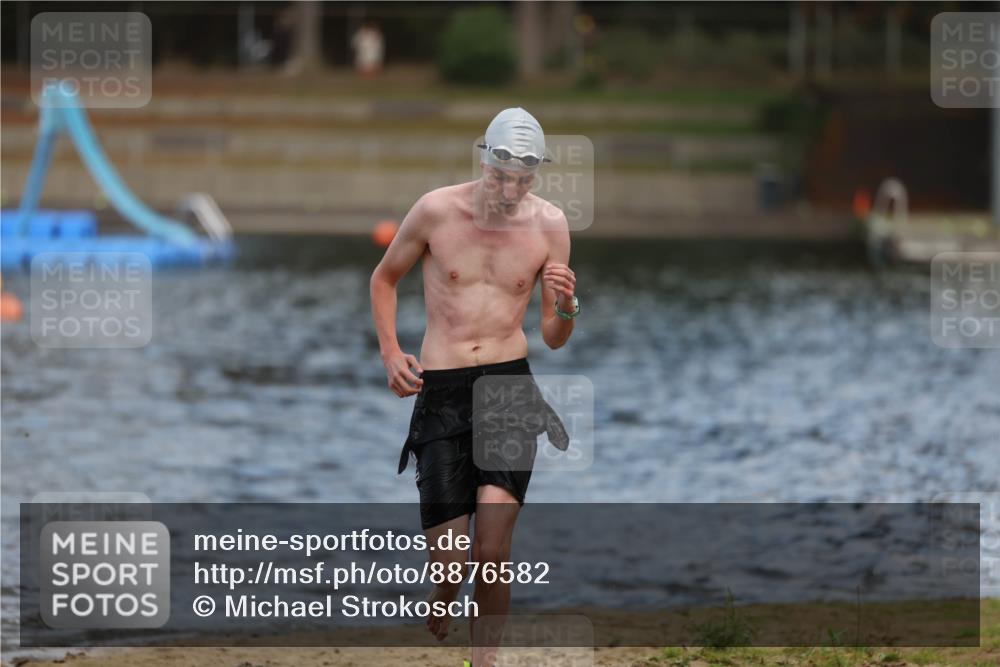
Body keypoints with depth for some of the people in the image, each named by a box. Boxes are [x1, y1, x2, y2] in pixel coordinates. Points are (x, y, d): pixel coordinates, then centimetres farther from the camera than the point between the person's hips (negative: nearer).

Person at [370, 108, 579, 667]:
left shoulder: (549, 224, 2)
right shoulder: (436, 211, -3)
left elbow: (554, 339, 9)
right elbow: (385, 278, 15)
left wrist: (566, 307, -13)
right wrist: (391, 352, 2)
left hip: (511, 384, 1)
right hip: (442, 390, -1)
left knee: (493, 553, -13)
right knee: (450, 562, -4)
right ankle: (441, 605, 31)